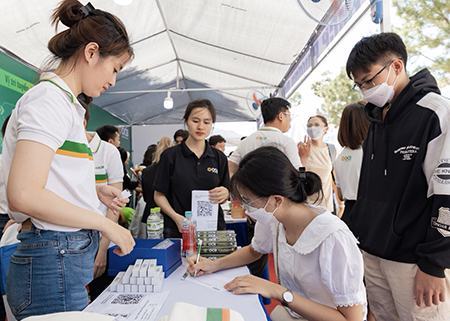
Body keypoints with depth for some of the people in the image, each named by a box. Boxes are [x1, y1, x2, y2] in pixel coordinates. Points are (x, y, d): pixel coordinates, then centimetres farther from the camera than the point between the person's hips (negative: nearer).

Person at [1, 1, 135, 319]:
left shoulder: (63, 102, 13)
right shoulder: (50, 99, -14)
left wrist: (95, 190, 8)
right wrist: (105, 223, -17)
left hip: (69, 259, 9)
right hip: (55, 263, -9)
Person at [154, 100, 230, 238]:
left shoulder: (219, 158, 4)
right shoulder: (170, 155, -4)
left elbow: (225, 196, 9)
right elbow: (159, 195, -2)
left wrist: (225, 193, -15)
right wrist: (176, 217, -18)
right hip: (178, 230, -2)